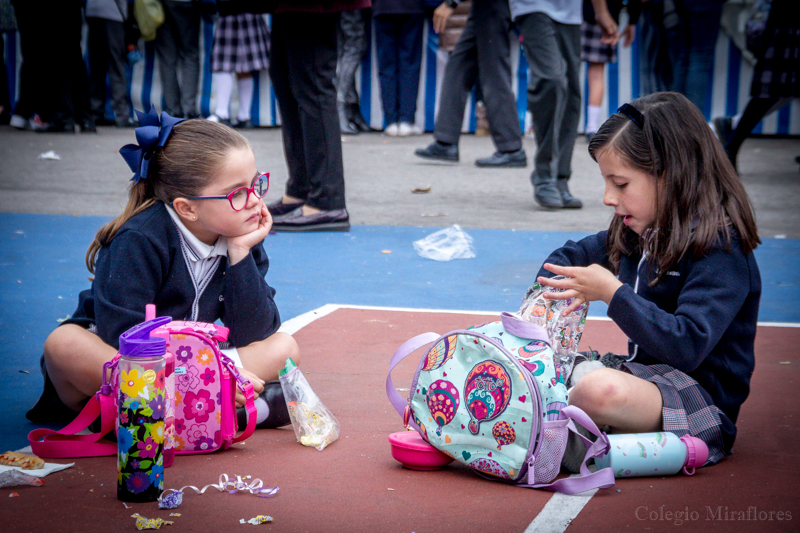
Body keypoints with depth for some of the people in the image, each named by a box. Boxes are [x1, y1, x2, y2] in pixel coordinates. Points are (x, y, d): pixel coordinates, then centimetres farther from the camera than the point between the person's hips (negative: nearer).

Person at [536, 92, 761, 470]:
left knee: (601, 390, -36)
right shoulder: (639, 232, 8)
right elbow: (573, 254, 24)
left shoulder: (720, 248, -18)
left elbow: (687, 347, -29)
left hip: (703, 401, -9)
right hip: (647, 375, 9)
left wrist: (612, 292, -27)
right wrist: (549, 293, 2)